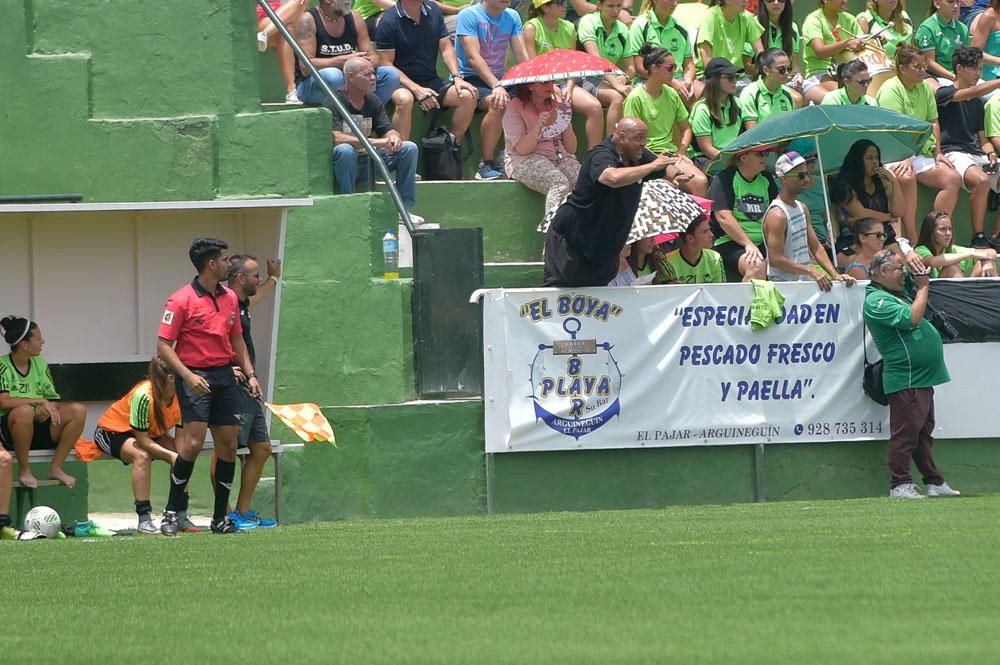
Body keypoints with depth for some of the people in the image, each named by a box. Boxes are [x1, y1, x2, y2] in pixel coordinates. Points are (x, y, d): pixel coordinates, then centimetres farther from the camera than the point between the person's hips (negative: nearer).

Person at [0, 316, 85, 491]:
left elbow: (53, 400, 11)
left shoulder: (40, 365, 12)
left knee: (78, 411, -14)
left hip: (38, 426, 6)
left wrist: (48, 408, -14)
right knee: (24, 410, -40)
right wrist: (40, 401, -21)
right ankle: (24, 470, -20)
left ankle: (56, 468, -6)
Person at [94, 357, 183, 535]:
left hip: (152, 433, 7)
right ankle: (144, 520, -35)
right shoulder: (144, 396, -36)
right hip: (112, 431, -7)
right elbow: (142, 440, -31)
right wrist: (171, 455, -38)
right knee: (142, 456, -36)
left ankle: (181, 516, -10)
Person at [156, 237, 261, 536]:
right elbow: (163, 346, -10)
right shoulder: (181, 301, -9)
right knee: (193, 443, -17)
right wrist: (188, 375, -21)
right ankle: (171, 513, -6)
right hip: (195, 377, -7)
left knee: (229, 445, 4)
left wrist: (250, 374, 11)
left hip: (225, 376, 7)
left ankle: (221, 518, 12)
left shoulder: (230, 298, 12)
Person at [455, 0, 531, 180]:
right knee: (498, 103, -36)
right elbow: (473, 57, -18)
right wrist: (496, 86, -30)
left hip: (499, 80, 6)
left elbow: (522, 56, 5)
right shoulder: (469, 15, -7)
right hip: (470, 78, -6)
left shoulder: (512, 17, 12)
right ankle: (486, 165, -31)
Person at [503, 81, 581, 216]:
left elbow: (571, 149, 13)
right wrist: (539, 126, -20)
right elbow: (522, 149, -9)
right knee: (559, 182, -36)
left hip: (560, 157, 5)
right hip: (525, 160, -5)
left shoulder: (557, 106, 18)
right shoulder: (515, 107, 3)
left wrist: (566, 125, -3)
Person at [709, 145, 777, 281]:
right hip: (729, 244, -6)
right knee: (756, 266, -36)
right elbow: (723, 217, -13)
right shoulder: (724, 179, -3)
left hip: (763, 244, 6)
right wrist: (748, 244, -20)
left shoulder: (767, 180, 16)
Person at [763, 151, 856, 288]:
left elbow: (816, 247, 15)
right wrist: (811, 271, -22)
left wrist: (835, 275, 1)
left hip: (803, 282, 8)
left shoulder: (802, 208, 15)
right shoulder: (777, 215, -14)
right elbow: (775, 260, -20)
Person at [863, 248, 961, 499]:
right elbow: (912, 318, -22)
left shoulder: (898, 292, 15)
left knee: (924, 432, 14)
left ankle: (935, 482, 19)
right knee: (905, 432, -8)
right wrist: (923, 287, -12)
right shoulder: (876, 300, -14)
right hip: (906, 380, -10)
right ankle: (899, 485, -6)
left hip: (922, 379, 10)